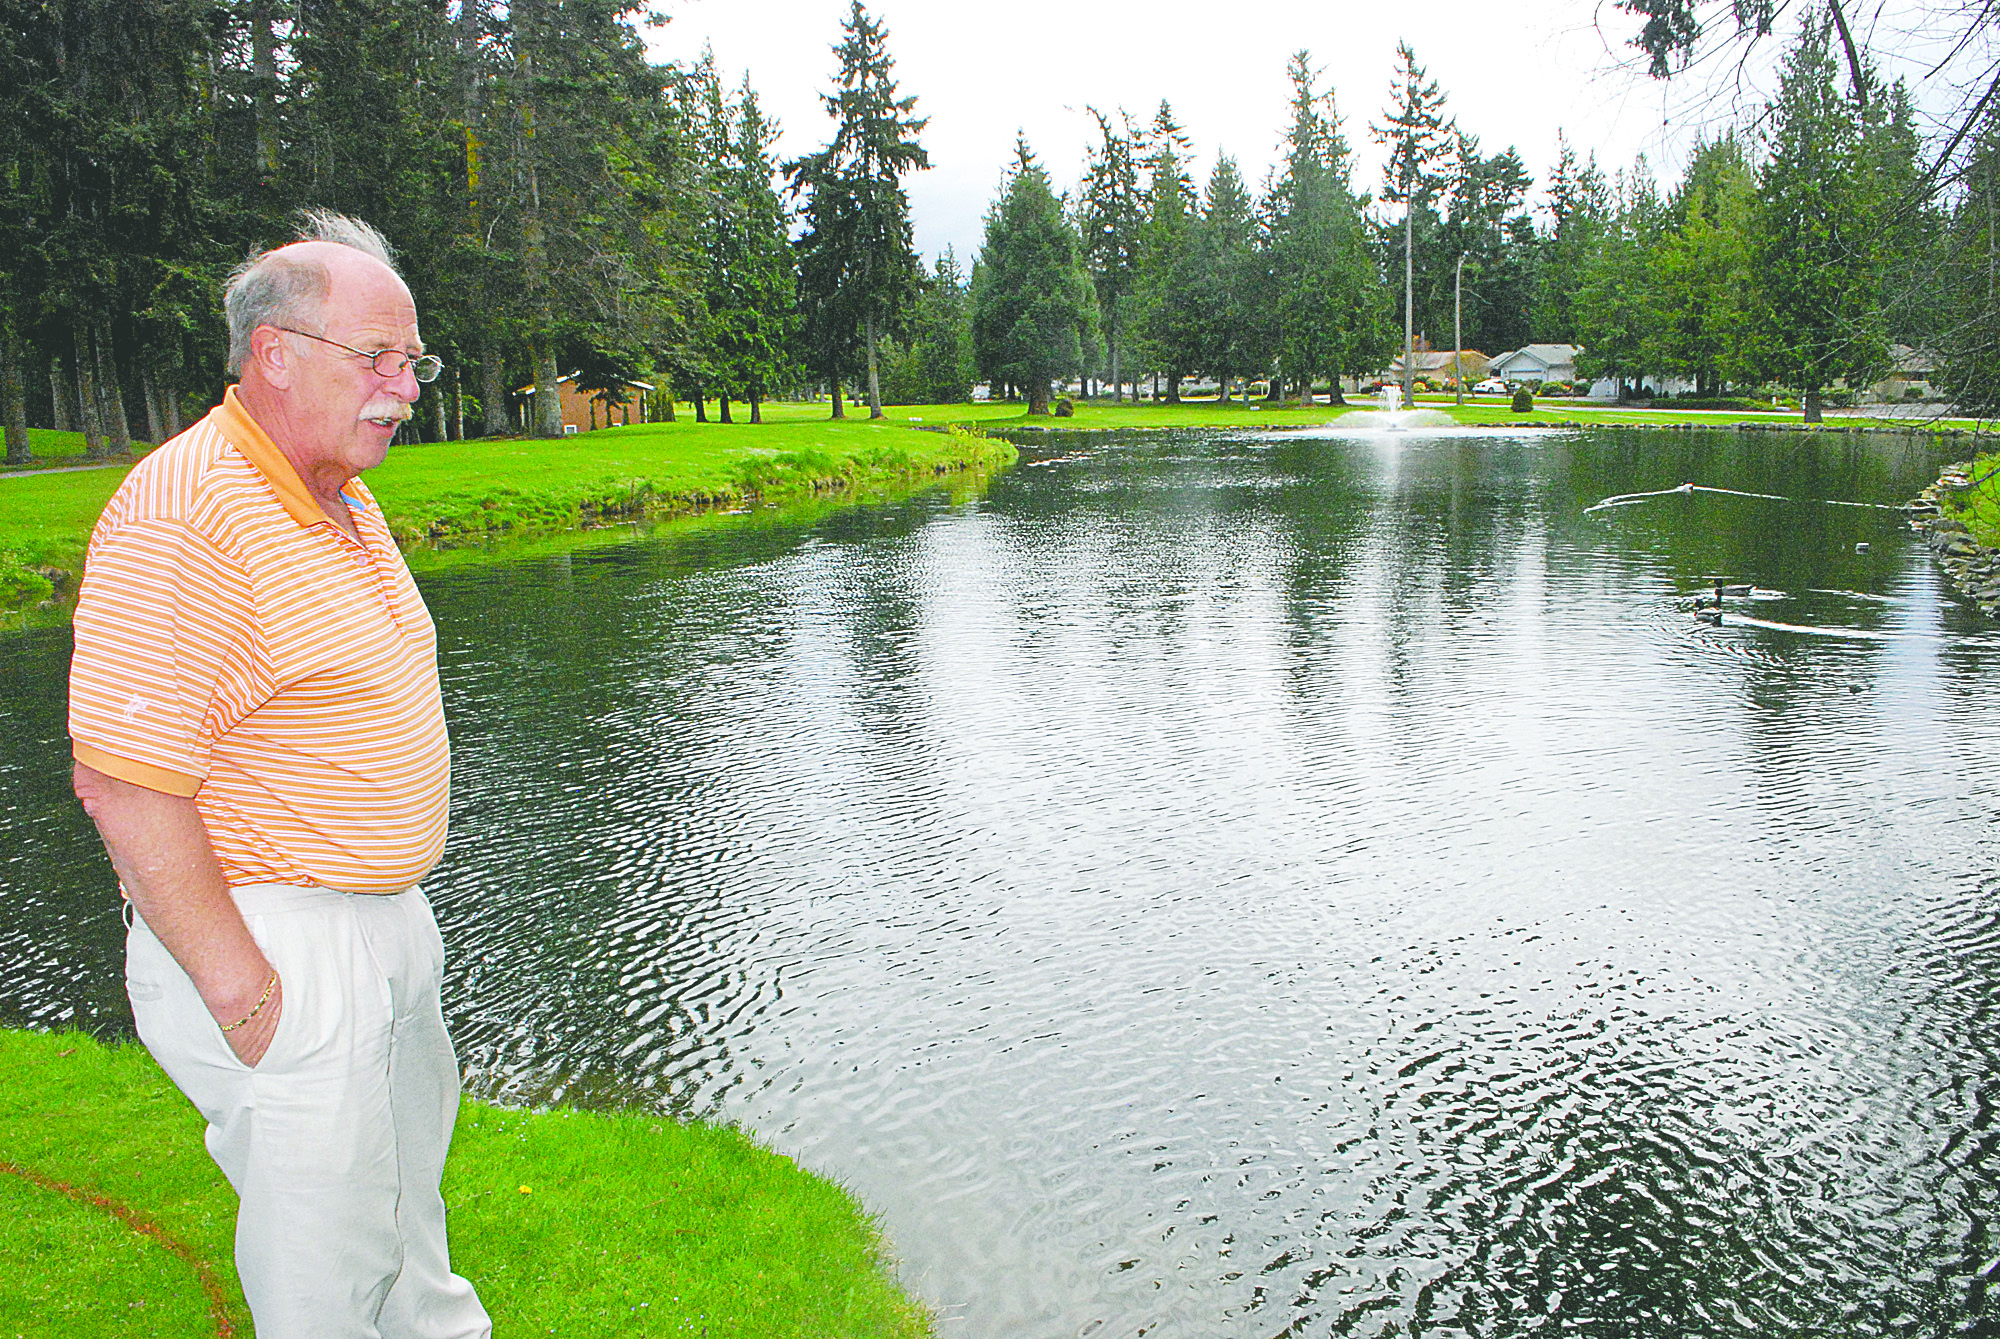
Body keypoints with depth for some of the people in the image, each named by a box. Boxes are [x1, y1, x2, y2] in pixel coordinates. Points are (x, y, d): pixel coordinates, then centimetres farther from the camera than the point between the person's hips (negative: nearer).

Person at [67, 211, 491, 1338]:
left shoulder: (346, 501, 9)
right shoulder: (180, 516, -22)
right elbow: (125, 784, -24)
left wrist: (396, 904, 18)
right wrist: (240, 988, -21)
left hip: (389, 919, 9)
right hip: (273, 939, -9)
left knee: (410, 1170, 27)